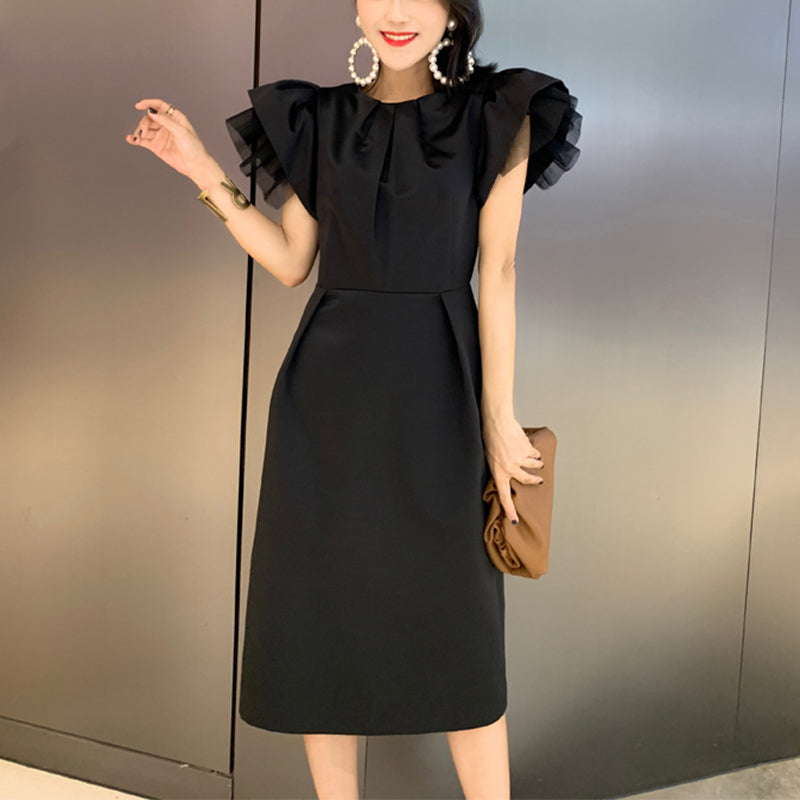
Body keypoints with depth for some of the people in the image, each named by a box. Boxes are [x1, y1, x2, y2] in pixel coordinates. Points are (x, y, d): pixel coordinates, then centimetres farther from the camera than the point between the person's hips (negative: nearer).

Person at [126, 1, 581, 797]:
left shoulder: (496, 117, 1)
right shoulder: (319, 122, 8)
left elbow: (497, 270, -3)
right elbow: (291, 262, 9)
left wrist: (498, 415, -7)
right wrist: (206, 172, 1)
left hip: (433, 392, -2)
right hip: (329, 394, 3)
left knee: (454, 617, 5)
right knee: (319, 607, 8)